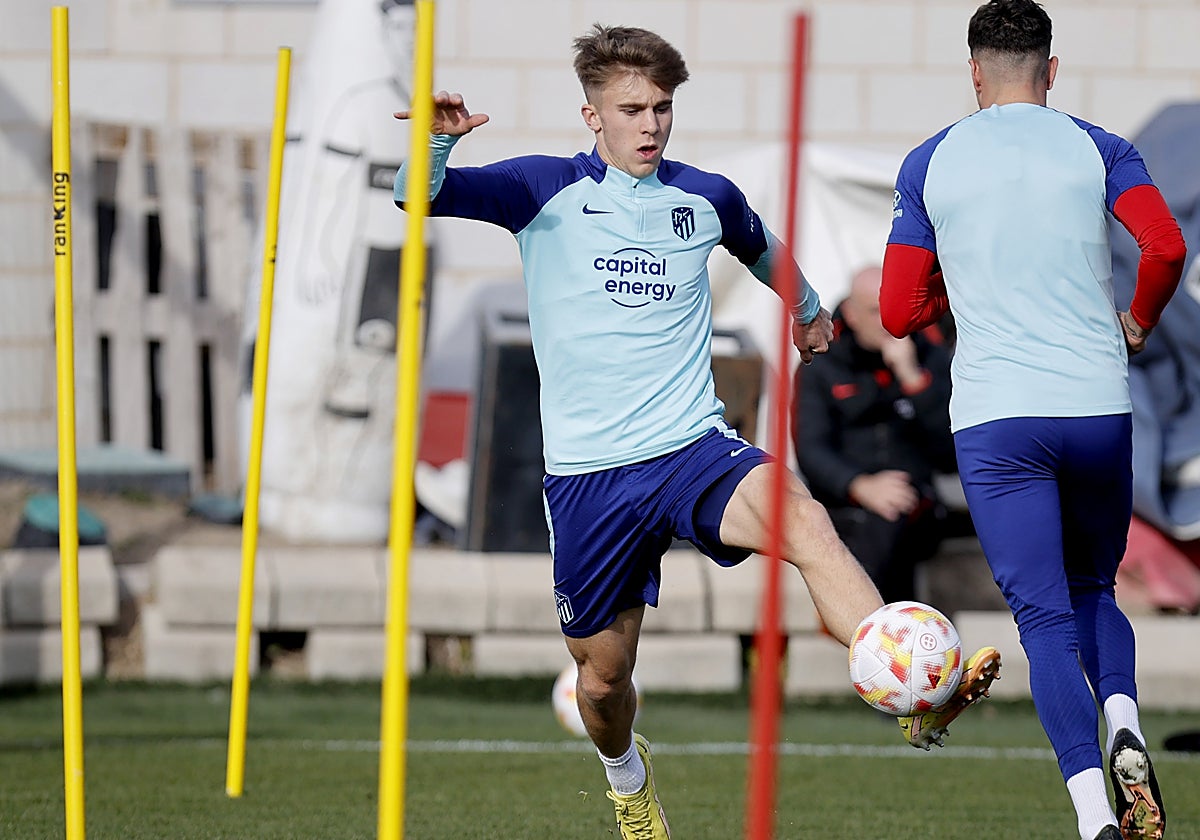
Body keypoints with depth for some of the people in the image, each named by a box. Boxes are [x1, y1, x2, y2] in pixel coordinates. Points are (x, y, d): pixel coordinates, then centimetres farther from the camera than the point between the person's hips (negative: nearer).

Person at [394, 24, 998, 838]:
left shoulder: (706, 197, 9)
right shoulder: (547, 190, 0)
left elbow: (762, 249, 33)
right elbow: (420, 195, -10)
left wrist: (809, 307, 50)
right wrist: (437, 141, -32)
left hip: (695, 448, 1)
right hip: (588, 474, -1)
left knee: (805, 520, -31)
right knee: (603, 672, 8)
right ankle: (626, 774, 44)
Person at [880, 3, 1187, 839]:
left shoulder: (929, 164, 8)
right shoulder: (1098, 150, 7)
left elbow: (898, 312, 8)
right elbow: (1167, 247, -9)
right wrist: (1139, 324, 10)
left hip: (994, 418, -1)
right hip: (1099, 407, 1)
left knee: (1046, 617, -2)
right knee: (1094, 591, 20)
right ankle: (1125, 729, -9)